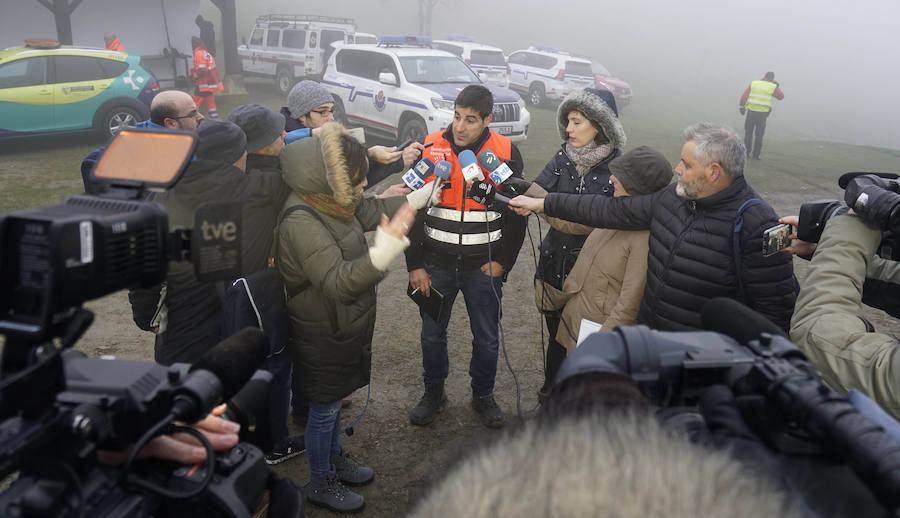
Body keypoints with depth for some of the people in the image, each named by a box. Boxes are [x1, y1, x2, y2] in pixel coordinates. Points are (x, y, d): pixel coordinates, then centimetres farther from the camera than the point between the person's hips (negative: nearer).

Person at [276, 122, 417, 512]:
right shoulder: (301, 222, -30)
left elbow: (374, 211, 14)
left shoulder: (333, 203, -4)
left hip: (344, 327, 8)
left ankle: (335, 458, 47)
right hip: (323, 337, -8)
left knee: (333, 400, 26)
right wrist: (383, 252, -51)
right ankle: (321, 483, 32)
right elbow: (338, 282, -37)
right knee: (324, 408, 11)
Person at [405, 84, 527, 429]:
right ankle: (433, 392, 37)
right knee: (432, 334, 14)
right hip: (436, 264, 1)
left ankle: (483, 395, 35)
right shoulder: (429, 149, -6)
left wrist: (502, 262, -4)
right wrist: (414, 265, -3)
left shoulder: (506, 154, -7)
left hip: (484, 267, 0)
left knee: (487, 339, 12)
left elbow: (517, 214, 1)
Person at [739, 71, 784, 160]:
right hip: (763, 113, -1)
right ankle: (755, 155, 9)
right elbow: (781, 96, 13)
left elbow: (744, 96, -2)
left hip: (751, 111, 1)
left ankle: (747, 152, 16)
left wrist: (742, 107, 9)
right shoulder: (773, 86, -2)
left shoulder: (753, 83, 1)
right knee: (759, 135, 9)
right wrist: (777, 86, 22)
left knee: (748, 132, 16)